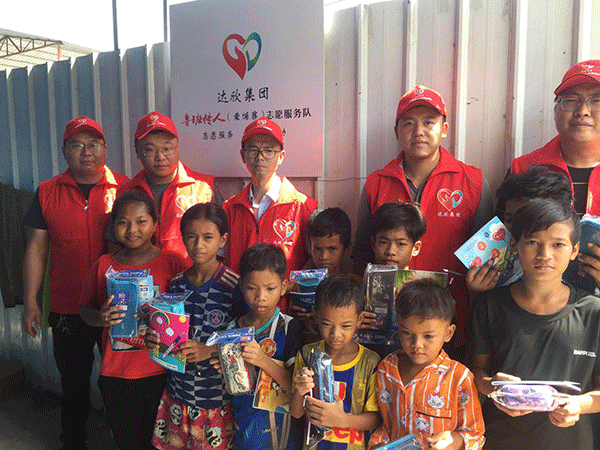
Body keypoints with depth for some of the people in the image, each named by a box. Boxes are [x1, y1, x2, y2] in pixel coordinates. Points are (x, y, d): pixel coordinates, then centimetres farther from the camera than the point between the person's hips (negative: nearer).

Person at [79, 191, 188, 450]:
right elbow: (85, 308, 9)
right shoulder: (104, 266, 3)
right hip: (116, 373, 2)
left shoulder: (173, 262, -5)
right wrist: (100, 318, -12)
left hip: (162, 371, -2)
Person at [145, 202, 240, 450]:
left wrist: (210, 351, -24)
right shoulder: (176, 284, 1)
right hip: (178, 392, 4)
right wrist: (153, 339, -8)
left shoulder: (235, 286, -14)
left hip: (217, 396, -4)